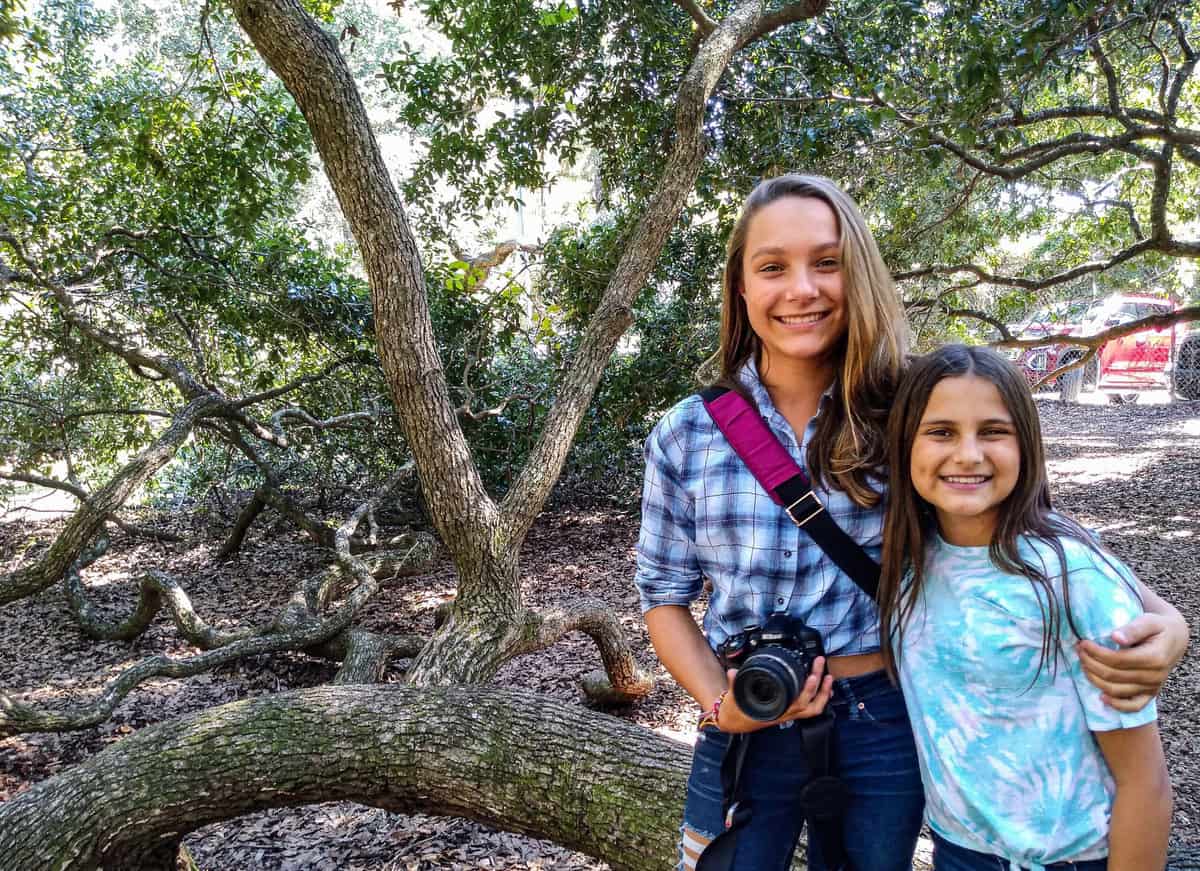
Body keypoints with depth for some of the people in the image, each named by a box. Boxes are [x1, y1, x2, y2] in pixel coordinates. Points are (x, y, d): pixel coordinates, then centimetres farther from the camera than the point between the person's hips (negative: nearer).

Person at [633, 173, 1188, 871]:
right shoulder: (688, 434, -6)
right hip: (745, 734, 0)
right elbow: (666, 593, 2)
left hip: (882, 726, 0)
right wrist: (720, 704, -12)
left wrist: (1159, 614, -17)